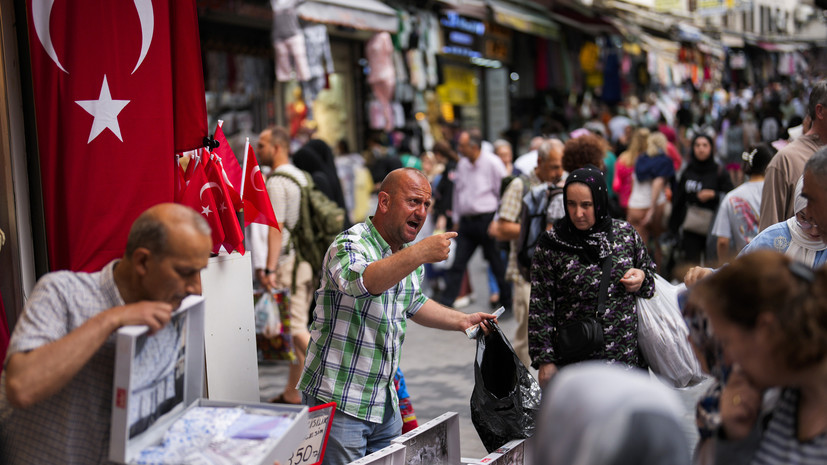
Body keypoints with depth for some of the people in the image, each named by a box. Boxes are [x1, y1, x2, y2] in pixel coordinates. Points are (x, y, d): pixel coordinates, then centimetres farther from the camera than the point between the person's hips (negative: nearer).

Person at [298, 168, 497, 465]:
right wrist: (421, 253, -48)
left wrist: (461, 321, 16)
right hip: (338, 401, -8)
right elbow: (360, 281, -41)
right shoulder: (349, 245, -17)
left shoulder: (409, 255, 9)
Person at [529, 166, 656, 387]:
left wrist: (641, 278, -4)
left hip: (628, 355, 3)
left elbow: (650, 272, 19)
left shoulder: (625, 233, 3)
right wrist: (544, 360, -6)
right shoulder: (551, 244, -4)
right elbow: (540, 308, -2)